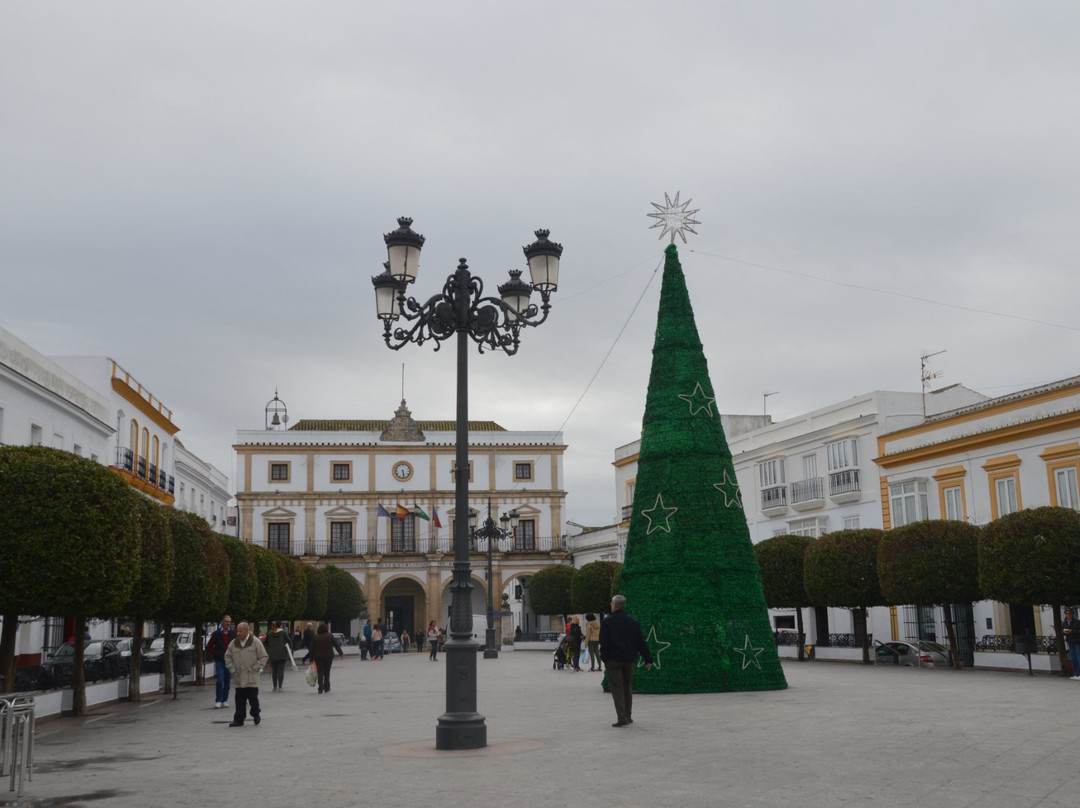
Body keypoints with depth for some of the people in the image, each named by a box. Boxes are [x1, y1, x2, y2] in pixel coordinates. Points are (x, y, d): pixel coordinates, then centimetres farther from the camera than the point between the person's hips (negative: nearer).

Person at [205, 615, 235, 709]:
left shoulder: (233, 634, 6)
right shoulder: (216, 634, -1)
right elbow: (209, 647, 5)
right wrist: (217, 654, -5)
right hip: (219, 661, -3)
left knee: (227, 681, 5)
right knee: (219, 680, -11)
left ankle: (225, 700, 15)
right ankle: (218, 701, -4)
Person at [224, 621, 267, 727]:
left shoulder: (255, 642, -5)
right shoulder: (233, 643, 6)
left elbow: (263, 657, -2)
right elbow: (227, 657, 15)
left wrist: (254, 669, -7)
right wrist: (233, 670, 4)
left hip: (252, 678, -3)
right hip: (239, 678, 3)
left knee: (253, 697, -1)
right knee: (239, 699, 4)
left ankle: (256, 714, 22)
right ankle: (239, 719, 10)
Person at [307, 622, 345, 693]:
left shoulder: (316, 637, 0)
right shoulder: (330, 636, -1)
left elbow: (311, 649, -1)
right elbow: (336, 645, 1)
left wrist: (311, 659, 5)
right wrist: (341, 653, 10)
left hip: (318, 658, 0)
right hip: (328, 657, 0)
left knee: (320, 672, 3)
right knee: (327, 672, 12)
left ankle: (321, 688, -10)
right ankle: (326, 688, 16)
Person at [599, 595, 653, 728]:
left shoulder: (607, 622, -5)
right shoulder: (633, 622, 7)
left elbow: (604, 643, -9)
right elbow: (641, 642, 6)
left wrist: (604, 658, -3)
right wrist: (648, 659, 7)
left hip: (613, 660, -4)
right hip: (629, 660, 4)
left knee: (617, 688, -3)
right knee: (627, 688, 16)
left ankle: (621, 718, -12)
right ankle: (628, 716, 20)